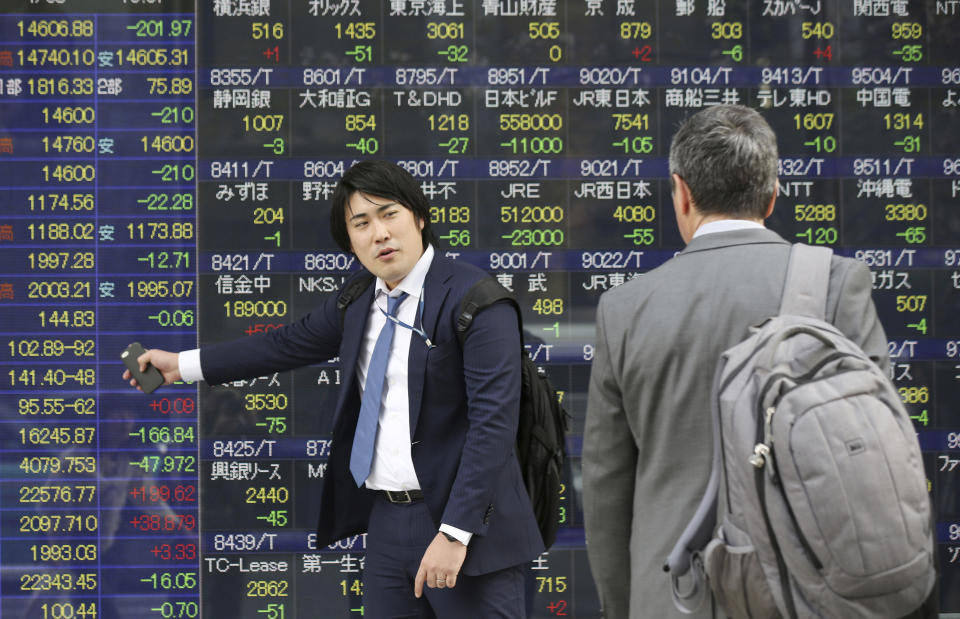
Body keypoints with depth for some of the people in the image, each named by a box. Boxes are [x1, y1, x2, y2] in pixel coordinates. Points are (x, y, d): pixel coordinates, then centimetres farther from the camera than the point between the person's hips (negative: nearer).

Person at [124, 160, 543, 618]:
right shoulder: (357, 301, 9)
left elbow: (493, 420, -19)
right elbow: (288, 344, 25)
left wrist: (454, 533, -24)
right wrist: (181, 365, 28)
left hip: (466, 526, -6)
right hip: (387, 521, 7)